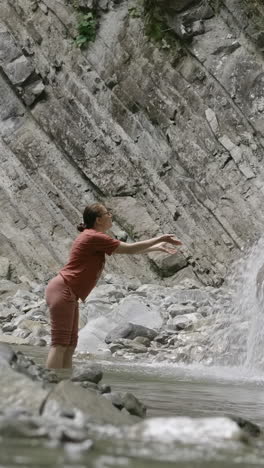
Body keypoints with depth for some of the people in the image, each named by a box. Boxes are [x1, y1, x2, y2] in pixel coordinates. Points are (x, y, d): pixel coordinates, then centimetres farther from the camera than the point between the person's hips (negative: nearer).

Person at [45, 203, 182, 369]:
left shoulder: (95, 238, 16)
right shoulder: (94, 237, -14)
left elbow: (126, 249, 25)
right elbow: (129, 249, -9)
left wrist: (157, 247, 25)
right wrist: (160, 238, 0)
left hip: (67, 293, 10)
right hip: (62, 291, -10)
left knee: (70, 344, 9)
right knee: (60, 344, -13)